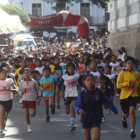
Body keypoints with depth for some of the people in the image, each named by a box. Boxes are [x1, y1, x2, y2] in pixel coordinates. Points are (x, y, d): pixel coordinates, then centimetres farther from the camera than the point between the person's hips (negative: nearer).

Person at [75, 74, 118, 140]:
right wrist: (79, 109, -36)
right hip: (85, 119, 1)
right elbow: (77, 105, -12)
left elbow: (107, 101, 6)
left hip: (96, 119, -1)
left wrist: (114, 109, 16)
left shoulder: (99, 92, -6)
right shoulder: (82, 94, -7)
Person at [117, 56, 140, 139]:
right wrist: (128, 83, -20)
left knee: (132, 111, -22)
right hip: (124, 96, 0)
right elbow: (118, 85, -12)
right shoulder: (122, 73, -5)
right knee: (126, 113, 15)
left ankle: (132, 130, -15)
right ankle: (123, 119, 55)